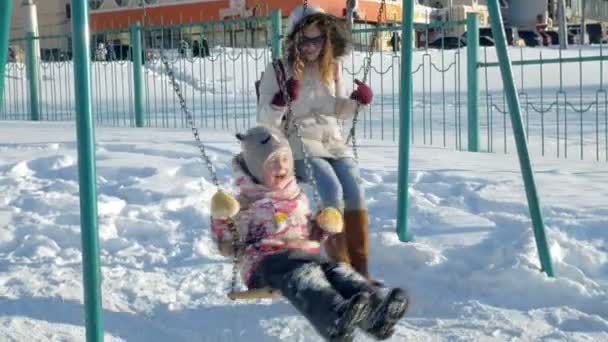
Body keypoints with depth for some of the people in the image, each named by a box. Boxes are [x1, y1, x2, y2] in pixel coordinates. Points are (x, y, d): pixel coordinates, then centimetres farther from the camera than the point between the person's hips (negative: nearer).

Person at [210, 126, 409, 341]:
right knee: (301, 274, -40)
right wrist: (222, 221, -10)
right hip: (266, 261, -5)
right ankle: (336, 318, -73)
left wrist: (324, 228, 14)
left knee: (336, 270, -30)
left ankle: (374, 313, -60)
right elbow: (228, 248, 7)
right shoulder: (244, 204, 11)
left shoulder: (297, 197, 25)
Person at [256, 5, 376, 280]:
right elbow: (265, 122, -3)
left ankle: (360, 267, -22)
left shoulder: (332, 68, 12)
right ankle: (339, 266, -24)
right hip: (298, 144, -4)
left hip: (333, 141, 4)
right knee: (332, 189, -30)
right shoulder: (277, 71, 0)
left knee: (354, 189, -24)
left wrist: (357, 100, 2)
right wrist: (281, 100, -22)